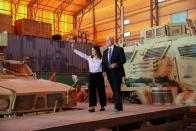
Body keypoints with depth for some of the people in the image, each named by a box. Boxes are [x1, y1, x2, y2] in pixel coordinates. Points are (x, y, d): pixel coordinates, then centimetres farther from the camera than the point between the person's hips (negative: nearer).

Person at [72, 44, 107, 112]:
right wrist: (74, 49, 1)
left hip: (99, 75, -3)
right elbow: (81, 54, 5)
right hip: (92, 76, 4)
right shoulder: (89, 58, 6)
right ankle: (92, 107, 0)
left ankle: (102, 106, 17)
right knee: (91, 91, -1)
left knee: (101, 91, 5)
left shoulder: (101, 59, -4)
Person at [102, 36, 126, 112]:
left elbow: (123, 60, -8)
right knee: (114, 90, 7)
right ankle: (119, 106, 13)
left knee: (117, 90, -12)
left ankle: (118, 106, -11)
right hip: (109, 74, 6)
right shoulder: (105, 52, 15)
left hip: (117, 73, -5)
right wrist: (104, 71, -6)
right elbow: (103, 62, 11)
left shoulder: (119, 49, -1)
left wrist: (116, 64, -24)